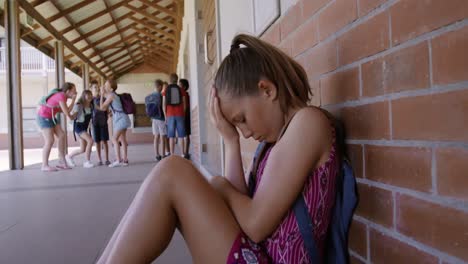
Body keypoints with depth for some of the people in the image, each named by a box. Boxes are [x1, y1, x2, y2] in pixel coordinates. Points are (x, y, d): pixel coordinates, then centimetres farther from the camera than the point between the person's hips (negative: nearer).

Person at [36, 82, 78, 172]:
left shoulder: (63, 95, 6)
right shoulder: (61, 96, -22)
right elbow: (67, 112, -22)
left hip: (50, 117, 10)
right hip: (44, 117, -10)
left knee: (62, 136, 3)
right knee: (50, 141, -10)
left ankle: (62, 162, 7)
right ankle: (45, 166, 0)